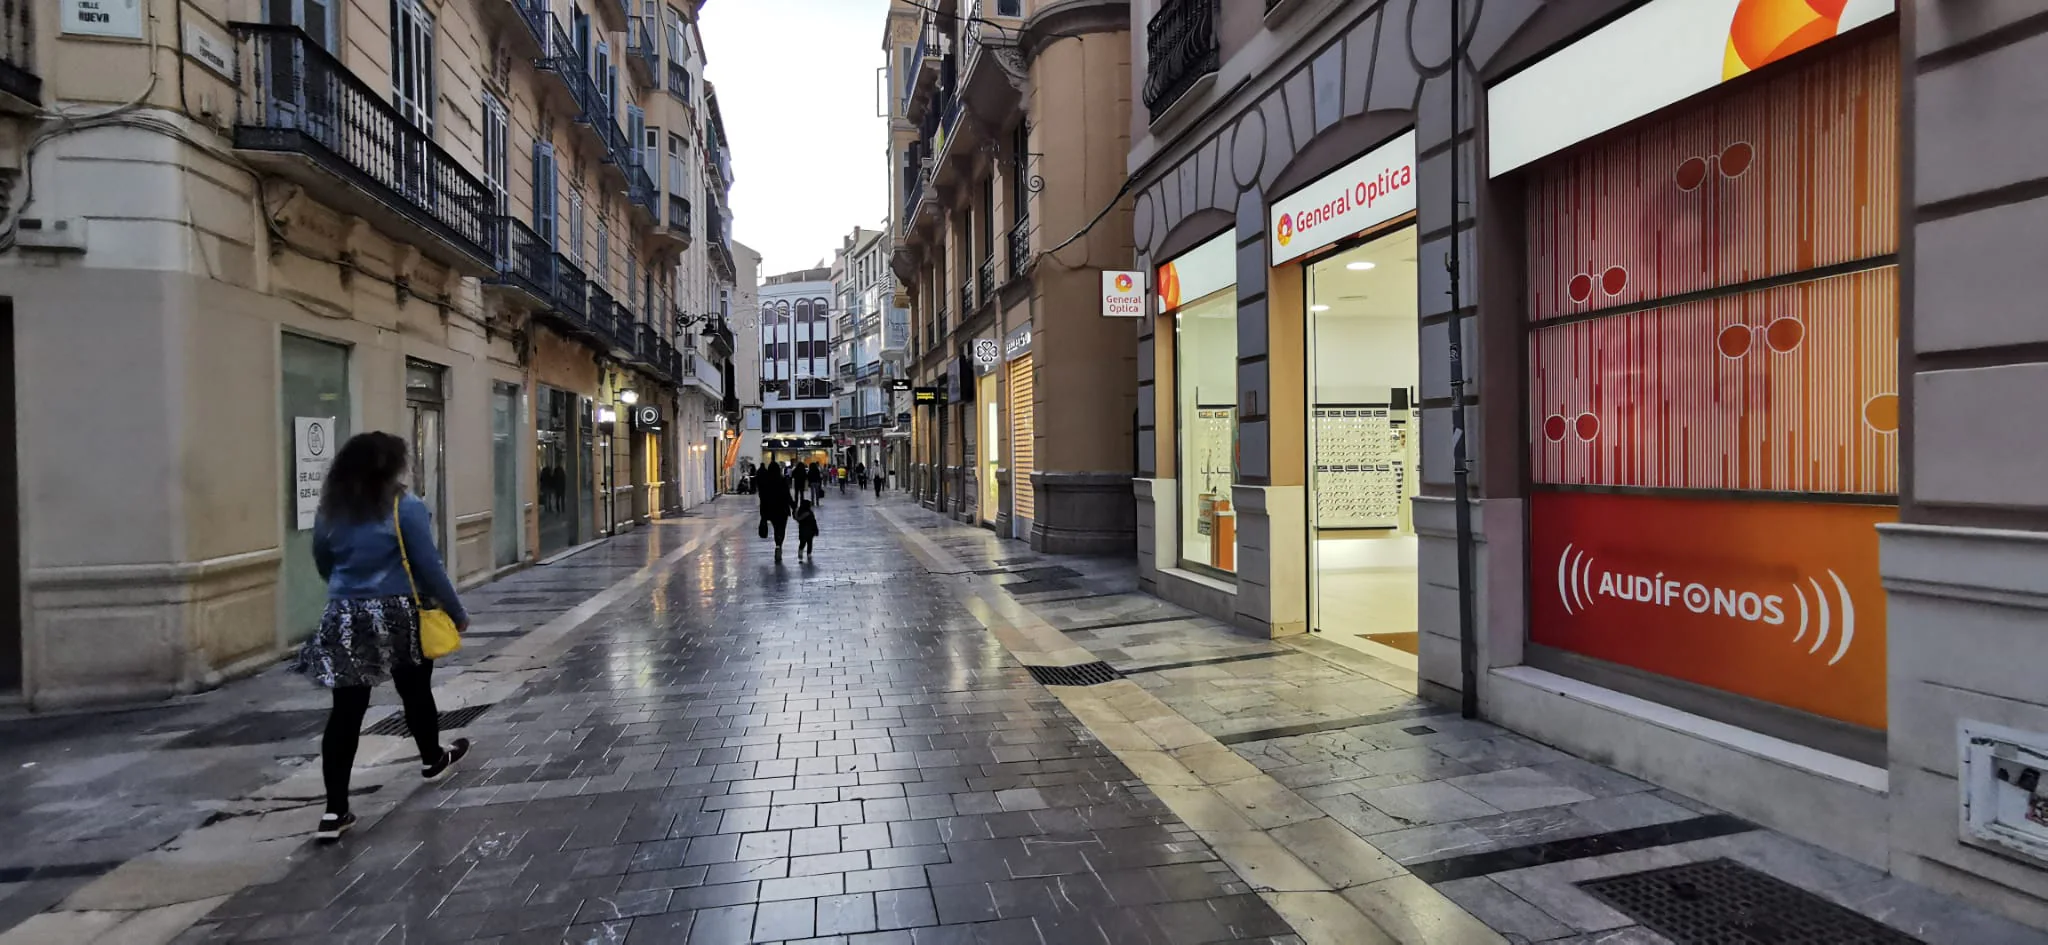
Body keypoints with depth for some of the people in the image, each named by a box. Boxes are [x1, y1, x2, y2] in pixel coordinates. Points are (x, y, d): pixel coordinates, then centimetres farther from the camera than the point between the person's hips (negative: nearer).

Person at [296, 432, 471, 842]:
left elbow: (324, 565, 15)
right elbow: (428, 566, -12)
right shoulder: (406, 507, -12)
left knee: (346, 709, 2)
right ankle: (432, 760, 43)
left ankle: (335, 811, -1)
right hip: (398, 616, -3)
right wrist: (457, 611, -3)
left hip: (345, 619, 3)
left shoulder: (329, 512, 5)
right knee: (415, 691, 19)